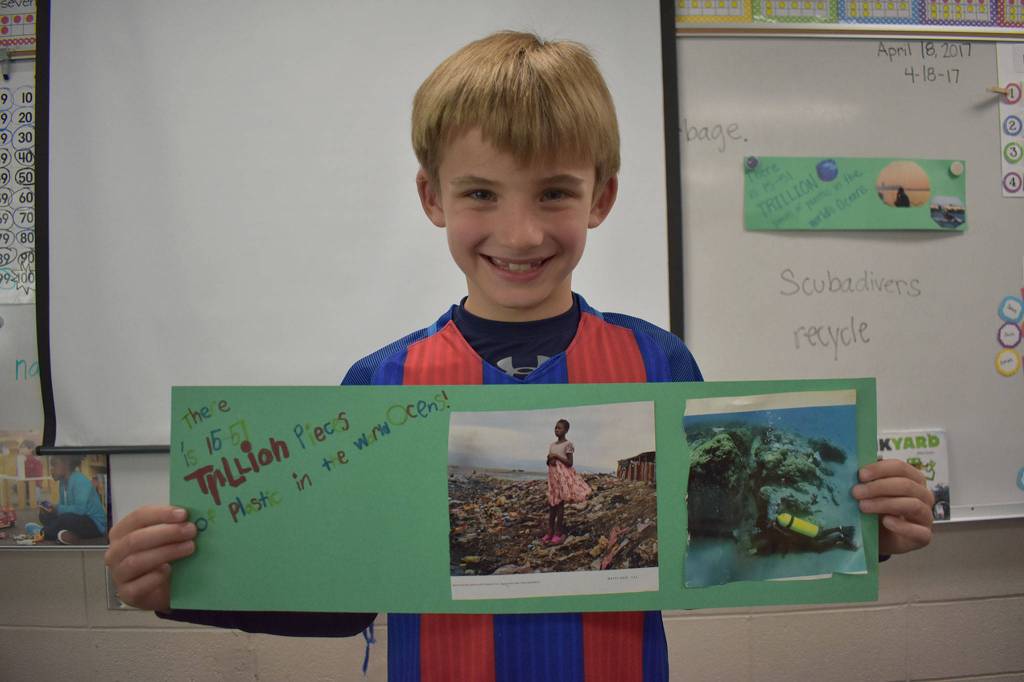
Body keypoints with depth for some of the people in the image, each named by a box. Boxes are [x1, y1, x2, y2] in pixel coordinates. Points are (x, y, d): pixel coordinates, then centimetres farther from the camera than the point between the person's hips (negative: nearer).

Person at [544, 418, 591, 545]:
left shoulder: (568, 444, -7)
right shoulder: (552, 445, 13)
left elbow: (570, 463, -11)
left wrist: (557, 456, -16)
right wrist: (550, 460, -4)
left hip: (563, 476, -7)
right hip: (553, 476, 7)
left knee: (560, 503, -5)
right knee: (551, 503, 6)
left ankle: (558, 533, -2)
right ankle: (550, 532, 10)